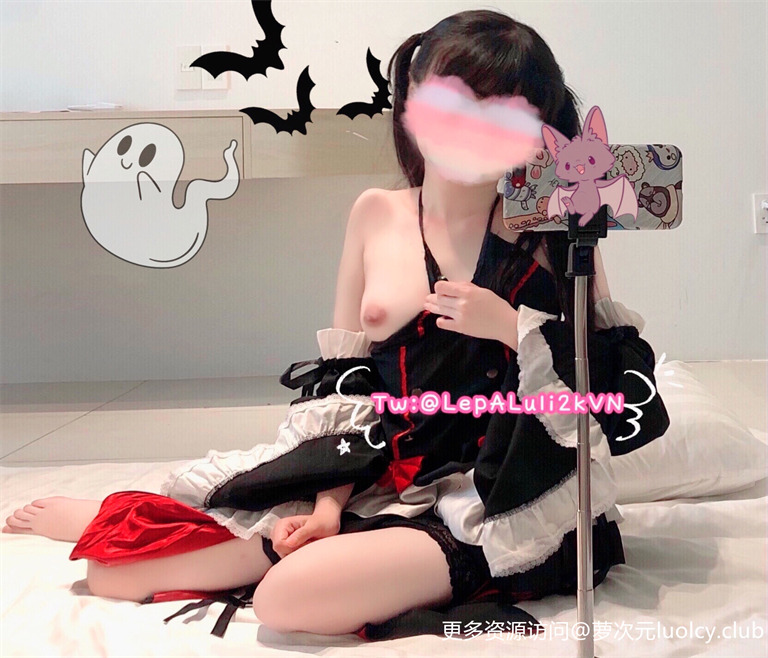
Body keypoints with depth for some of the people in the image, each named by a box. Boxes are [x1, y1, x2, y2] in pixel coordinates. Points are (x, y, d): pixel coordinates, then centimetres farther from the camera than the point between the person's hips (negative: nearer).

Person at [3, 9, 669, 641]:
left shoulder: (556, 231, -5)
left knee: (288, 594, -27)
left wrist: (511, 328, -17)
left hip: (505, 506, -2)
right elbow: (345, 377, 5)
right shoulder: (378, 215, 3)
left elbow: (623, 389, -5)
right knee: (115, 571, -6)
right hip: (382, 484, 3)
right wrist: (332, 501, -5)